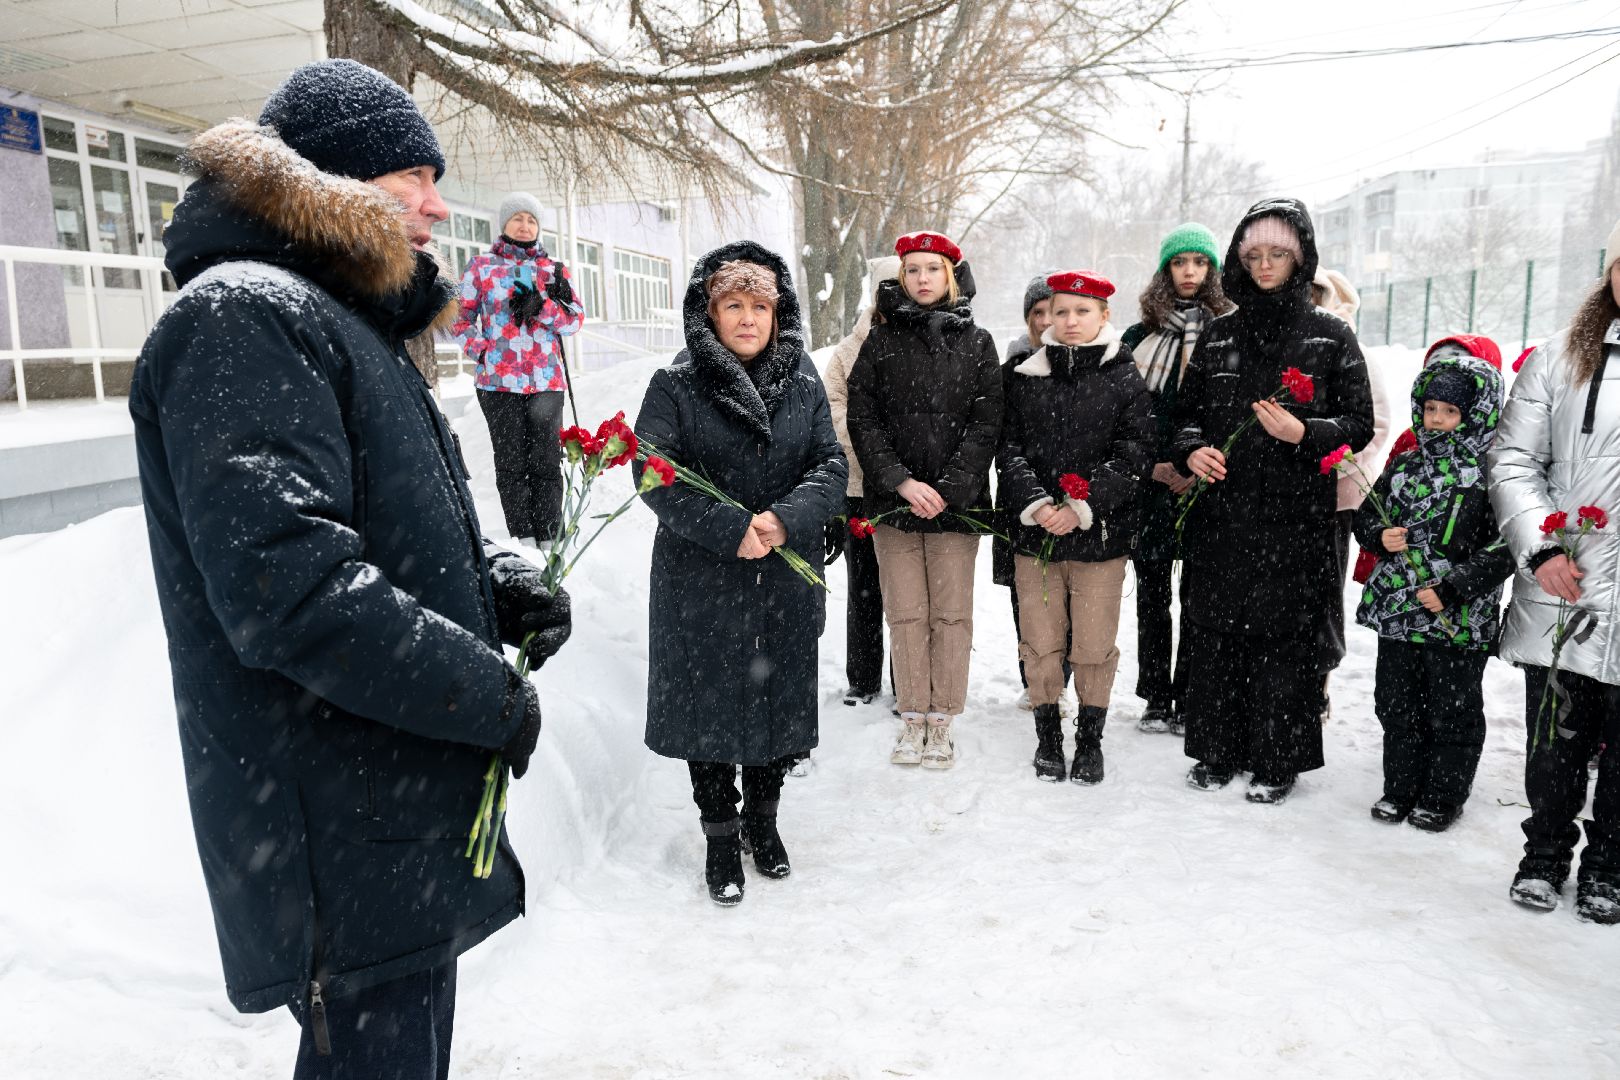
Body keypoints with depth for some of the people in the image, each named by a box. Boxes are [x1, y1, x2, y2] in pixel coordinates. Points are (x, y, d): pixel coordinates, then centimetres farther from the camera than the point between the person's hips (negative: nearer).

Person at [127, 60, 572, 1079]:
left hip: (411, 811, 10)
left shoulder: (352, 324, 17)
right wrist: (495, 696, -18)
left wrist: (498, 580, 2)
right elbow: (286, 584, -28)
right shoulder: (243, 316, -16)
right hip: (348, 847, -10)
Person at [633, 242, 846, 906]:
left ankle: (762, 820, 36)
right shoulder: (674, 387, -4)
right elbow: (655, 474, -13)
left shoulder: (804, 385, 6)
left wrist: (786, 518, -20)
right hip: (702, 579, -3)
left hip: (788, 580, 3)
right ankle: (721, 837, 26)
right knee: (711, 706, 6)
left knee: (781, 700, 13)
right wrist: (732, 530, -22)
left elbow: (831, 466, 0)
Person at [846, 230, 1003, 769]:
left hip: (955, 502, 0)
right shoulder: (881, 341, 7)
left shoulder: (976, 343, 7)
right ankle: (913, 718, 16)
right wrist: (902, 482, -12)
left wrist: (947, 490, -12)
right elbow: (863, 421, 0)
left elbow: (985, 423, 0)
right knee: (905, 614, 4)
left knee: (951, 615, 1)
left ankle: (942, 722, 13)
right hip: (893, 501, 1)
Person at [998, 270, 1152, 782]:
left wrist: (1082, 508, -15)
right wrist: (1035, 503, -14)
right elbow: (1008, 448, 2)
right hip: (1035, 534, 2)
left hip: (1101, 535, -1)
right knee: (1041, 645, 8)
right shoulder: (1025, 379, 6)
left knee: (1094, 647, 5)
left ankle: (1090, 740, 24)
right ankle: (1048, 736, 26)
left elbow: (1134, 454, -5)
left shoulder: (1125, 380, 1)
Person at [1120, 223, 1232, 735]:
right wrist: (1152, 466, -7)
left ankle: (1189, 700, 13)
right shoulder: (1139, 337, 9)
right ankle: (1156, 699, 16)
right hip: (1150, 485, 2)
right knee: (1152, 594, 6)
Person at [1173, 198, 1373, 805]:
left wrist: (1304, 433, -16)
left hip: (1295, 519, -3)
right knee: (1215, 634, 6)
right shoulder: (1218, 336, 12)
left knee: (1283, 639, 0)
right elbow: (1186, 412, 17)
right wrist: (1192, 451, -4)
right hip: (1220, 513, 3)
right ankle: (1218, 749, 22)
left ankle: (1277, 761, 15)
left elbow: (1359, 425, 3)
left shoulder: (1331, 337, 4)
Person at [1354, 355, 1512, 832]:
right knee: (1397, 704, 14)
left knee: (1453, 711, 9)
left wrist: (1452, 589, -20)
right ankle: (1401, 788, 29)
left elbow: (1503, 549, -14)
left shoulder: (1490, 473, -10)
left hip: (1458, 622, -5)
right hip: (1397, 610, 5)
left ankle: (1443, 796, 25)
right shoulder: (1405, 465, 7)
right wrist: (1380, 536, -6)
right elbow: (1367, 515, 16)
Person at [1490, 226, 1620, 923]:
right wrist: (1539, 550, -9)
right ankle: (1545, 854, 28)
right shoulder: (1559, 362, 4)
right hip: (1562, 590, 0)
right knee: (1556, 741, 10)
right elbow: (1513, 460, 2)